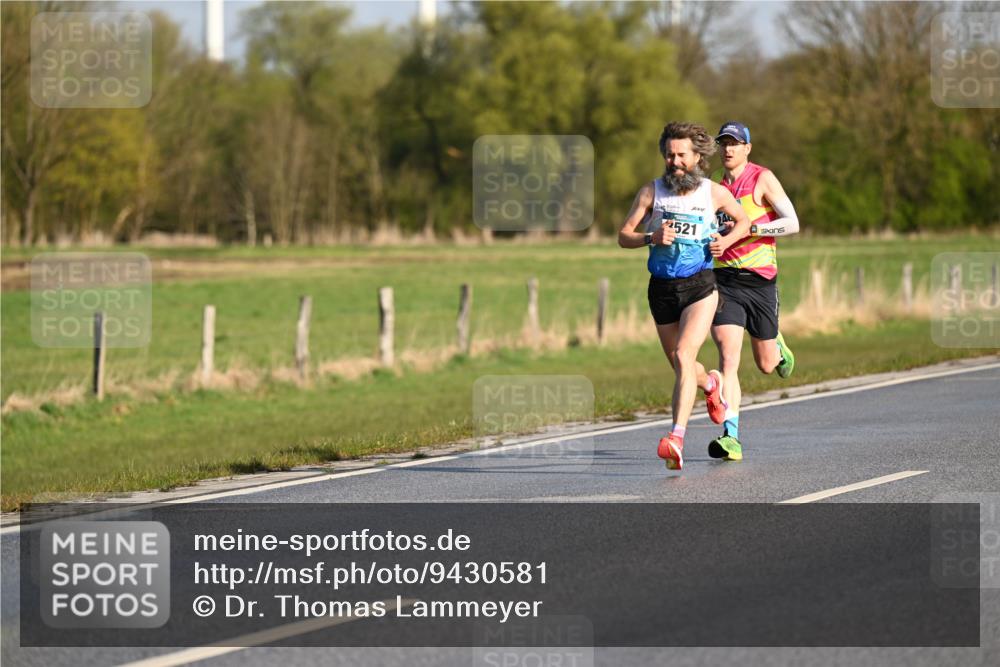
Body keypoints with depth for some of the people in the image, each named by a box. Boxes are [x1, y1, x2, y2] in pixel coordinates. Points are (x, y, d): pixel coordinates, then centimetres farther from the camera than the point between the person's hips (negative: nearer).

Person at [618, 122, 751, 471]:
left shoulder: (715, 193, 1)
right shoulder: (652, 191, 0)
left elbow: (744, 221, 18)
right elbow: (623, 236, 0)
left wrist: (725, 241, -3)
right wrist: (652, 238, -20)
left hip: (700, 287, -3)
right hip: (662, 288, 3)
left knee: (683, 357, -23)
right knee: (680, 366, 16)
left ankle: (677, 438, -32)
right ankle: (710, 383, 54)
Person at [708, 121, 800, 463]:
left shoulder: (763, 179, -4)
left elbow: (792, 223, -10)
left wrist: (749, 228, -19)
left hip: (760, 280, -2)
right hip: (724, 281, 2)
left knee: (766, 365, 11)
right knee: (728, 358, -16)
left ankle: (778, 347, 48)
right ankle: (730, 437, -21)